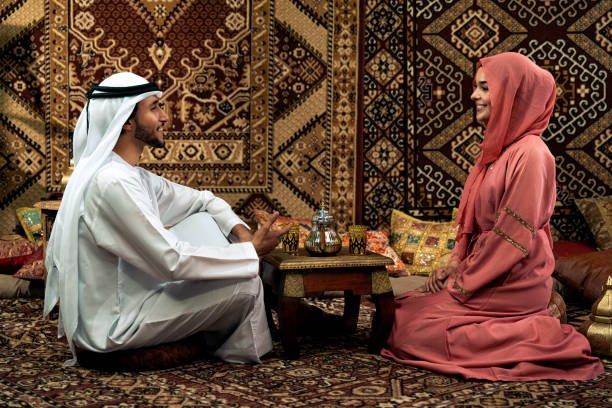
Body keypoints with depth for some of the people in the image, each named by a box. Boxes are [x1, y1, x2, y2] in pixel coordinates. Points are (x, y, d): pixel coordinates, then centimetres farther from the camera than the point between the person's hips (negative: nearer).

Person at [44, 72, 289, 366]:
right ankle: (235, 350, 22)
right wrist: (253, 251, -18)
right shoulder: (113, 182, -25)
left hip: (130, 295, 10)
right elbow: (173, 263, -27)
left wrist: (240, 231, -4)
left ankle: (213, 325, 12)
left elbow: (205, 201, 15)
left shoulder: (131, 175, 6)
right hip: (112, 328, -10)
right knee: (246, 285, -9)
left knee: (203, 222, 7)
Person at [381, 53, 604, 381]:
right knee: (403, 309, 6)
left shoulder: (530, 154, -18)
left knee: (406, 328, -12)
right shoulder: (496, 150, 13)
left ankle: (539, 339, -6)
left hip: (510, 285, -9)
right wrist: (455, 265, 3)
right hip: (484, 275, 9)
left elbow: (513, 238, -20)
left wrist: (463, 283, -14)